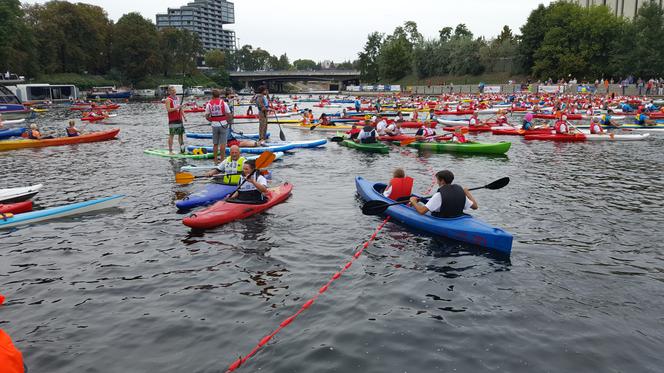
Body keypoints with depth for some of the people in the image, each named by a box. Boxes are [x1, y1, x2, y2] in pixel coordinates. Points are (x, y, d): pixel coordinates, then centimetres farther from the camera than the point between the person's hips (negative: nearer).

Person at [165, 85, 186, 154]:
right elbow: (168, 110, -16)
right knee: (171, 135, -4)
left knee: (181, 134, 9)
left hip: (179, 119, 7)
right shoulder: (168, 99, -6)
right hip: (172, 120, -7)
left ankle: (182, 150, 15)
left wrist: (184, 117, 12)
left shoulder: (177, 98, 16)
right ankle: (170, 151, 1)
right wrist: (176, 108, -23)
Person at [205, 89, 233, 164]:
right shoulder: (223, 103, -7)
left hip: (214, 125, 3)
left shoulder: (209, 104, -1)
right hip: (223, 124, -3)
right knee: (223, 143, 0)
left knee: (215, 144, 11)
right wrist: (231, 115, 15)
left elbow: (206, 116, 2)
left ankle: (215, 160, 15)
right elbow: (229, 115, -7)